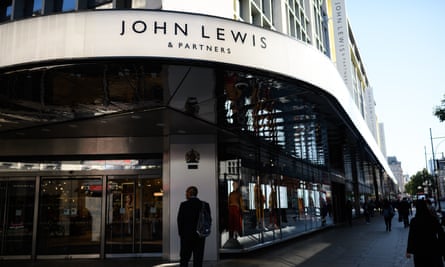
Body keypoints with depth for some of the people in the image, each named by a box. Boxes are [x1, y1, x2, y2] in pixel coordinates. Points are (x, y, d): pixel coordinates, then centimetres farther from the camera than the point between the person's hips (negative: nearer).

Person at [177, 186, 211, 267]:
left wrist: (181, 233, 7)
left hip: (186, 236, -2)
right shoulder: (205, 205, -2)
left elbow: (180, 221, -4)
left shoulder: (183, 205, -9)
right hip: (200, 236, 2)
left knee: (184, 259, 9)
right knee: (198, 260, 8)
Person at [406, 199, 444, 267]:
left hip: (420, 249, -1)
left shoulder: (414, 221, -11)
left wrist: (409, 251, -3)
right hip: (433, 247, 1)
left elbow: (411, 237, -10)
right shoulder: (433, 219, -6)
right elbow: (441, 233, -2)